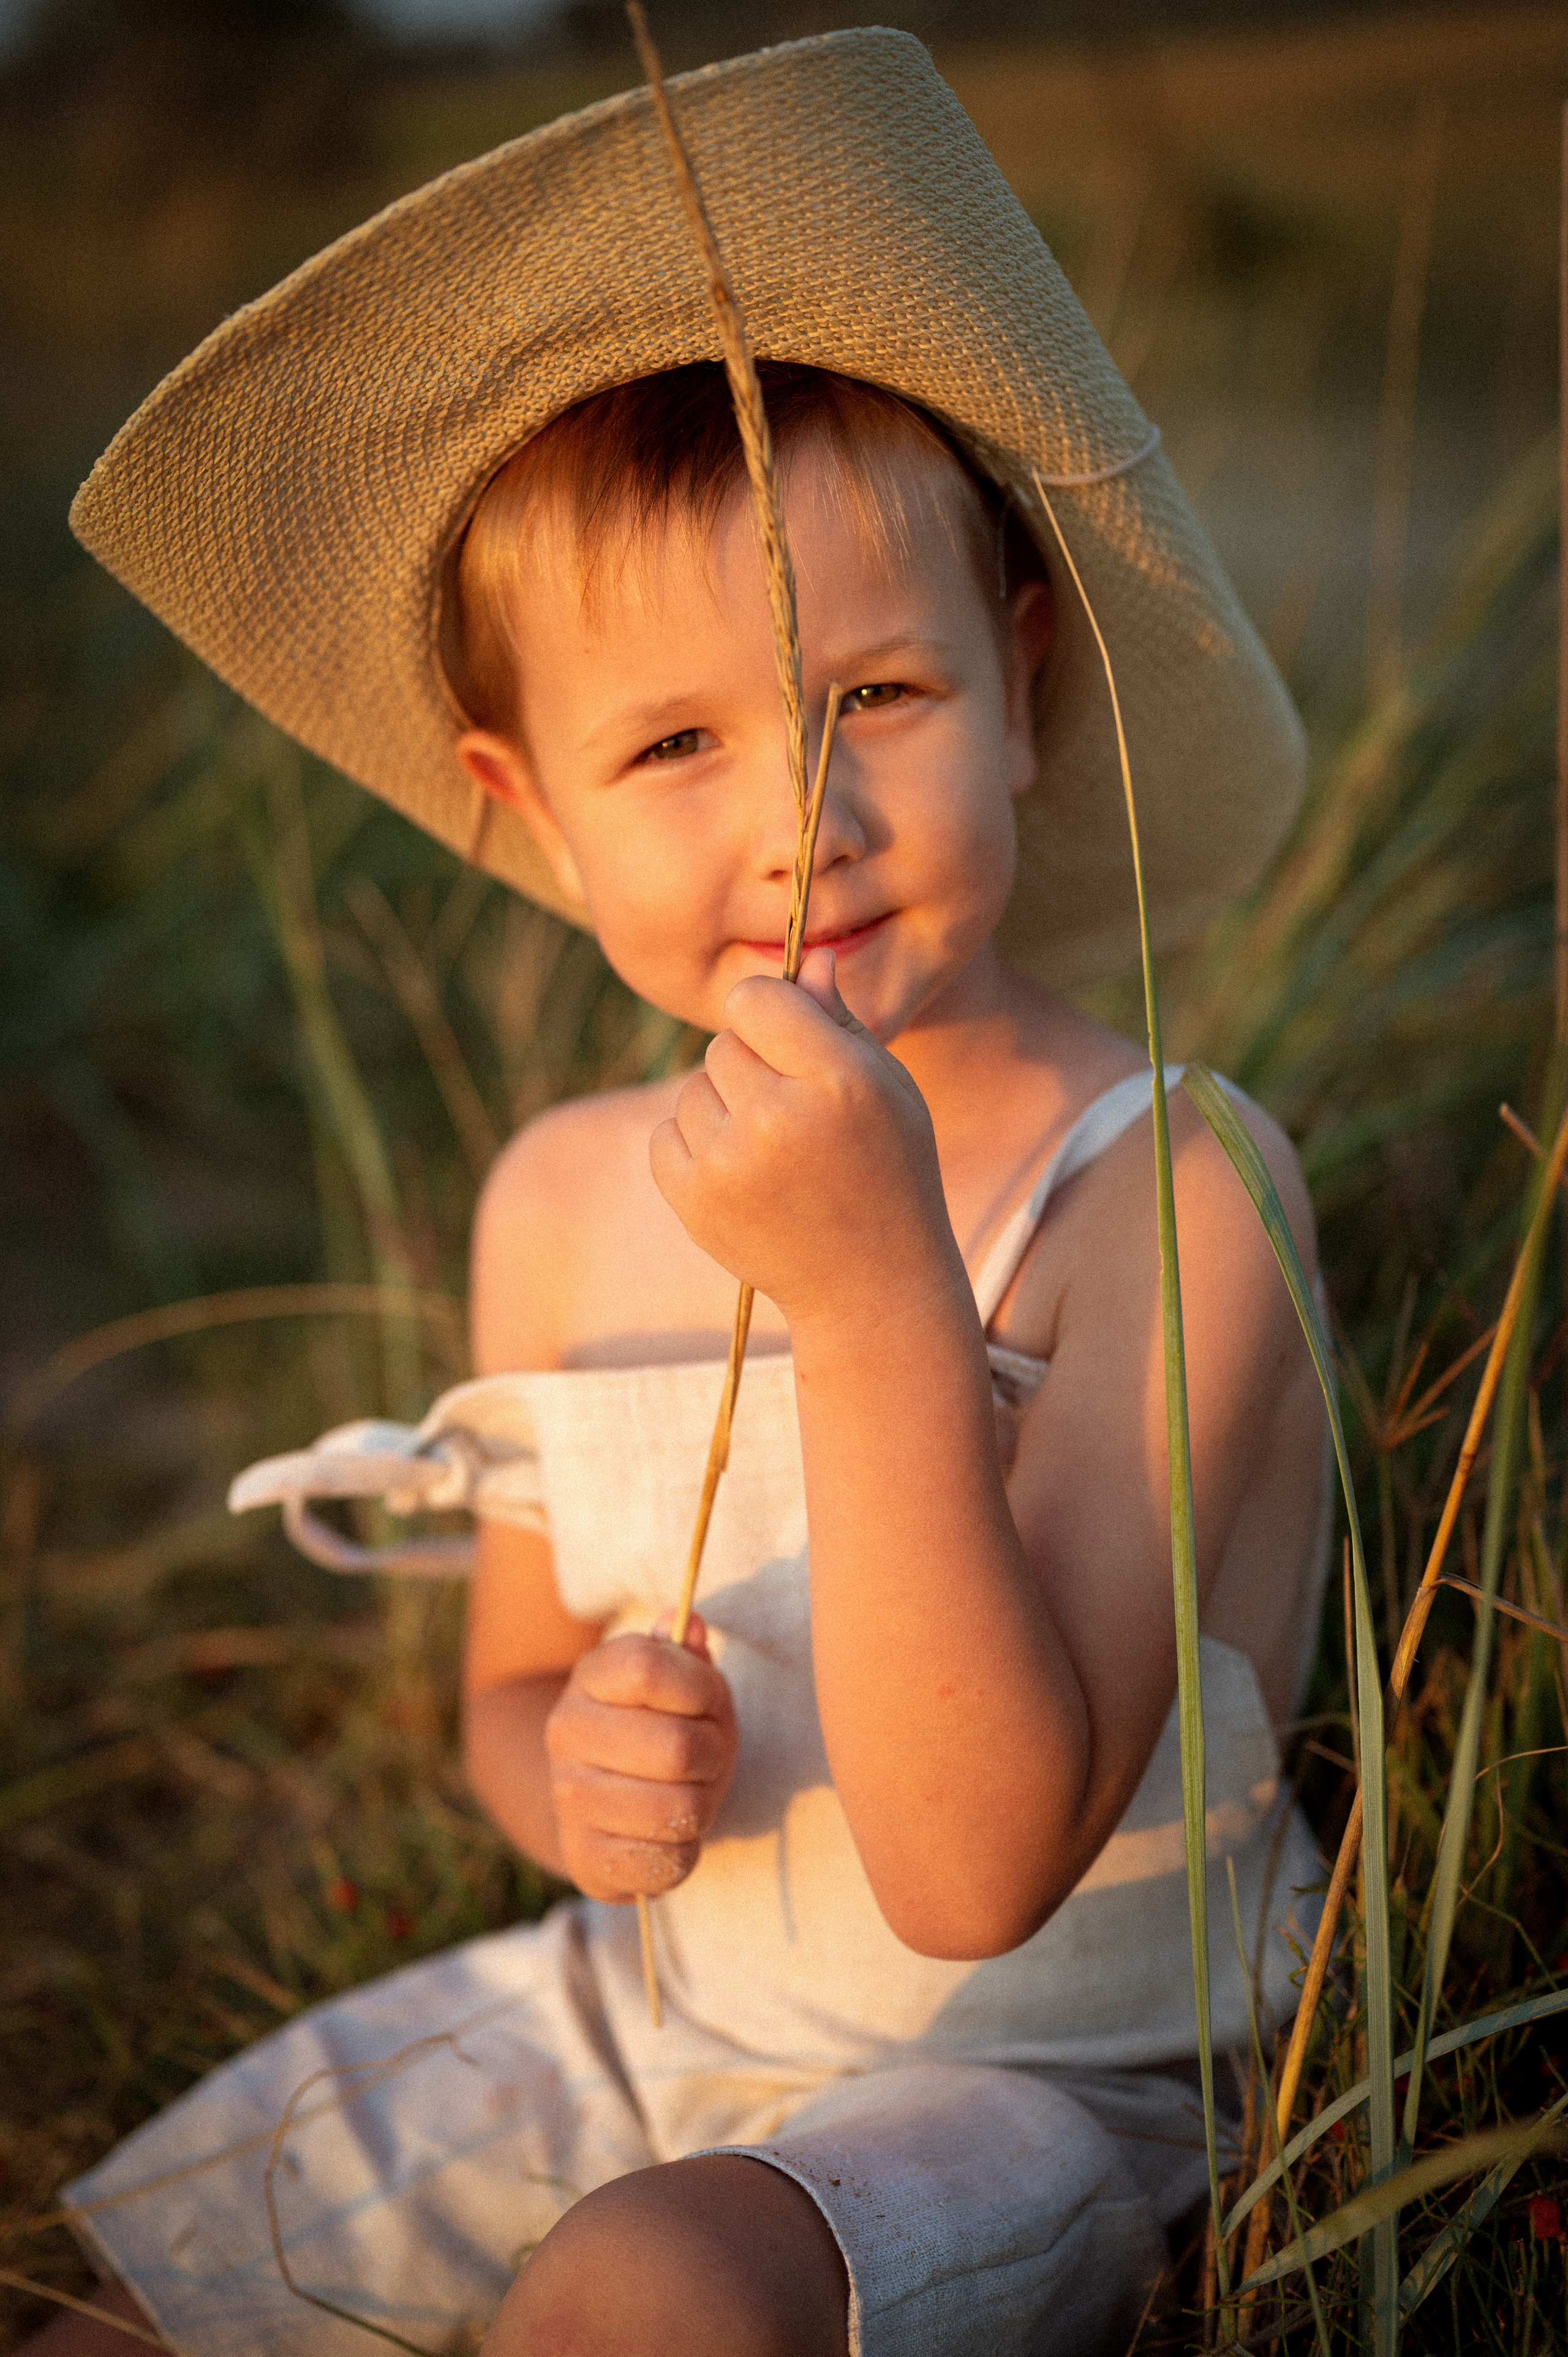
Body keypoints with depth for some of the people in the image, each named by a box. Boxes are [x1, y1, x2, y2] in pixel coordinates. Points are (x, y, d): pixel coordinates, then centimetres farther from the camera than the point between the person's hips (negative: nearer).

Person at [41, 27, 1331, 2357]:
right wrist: (567, 1768, -13)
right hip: (632, 2020, 5)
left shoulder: (1173, 1192, -21)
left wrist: (876, 1294, -38)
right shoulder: (565, 1204, -4)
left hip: (1032, 2079, -5)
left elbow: (975, 1870, -28)